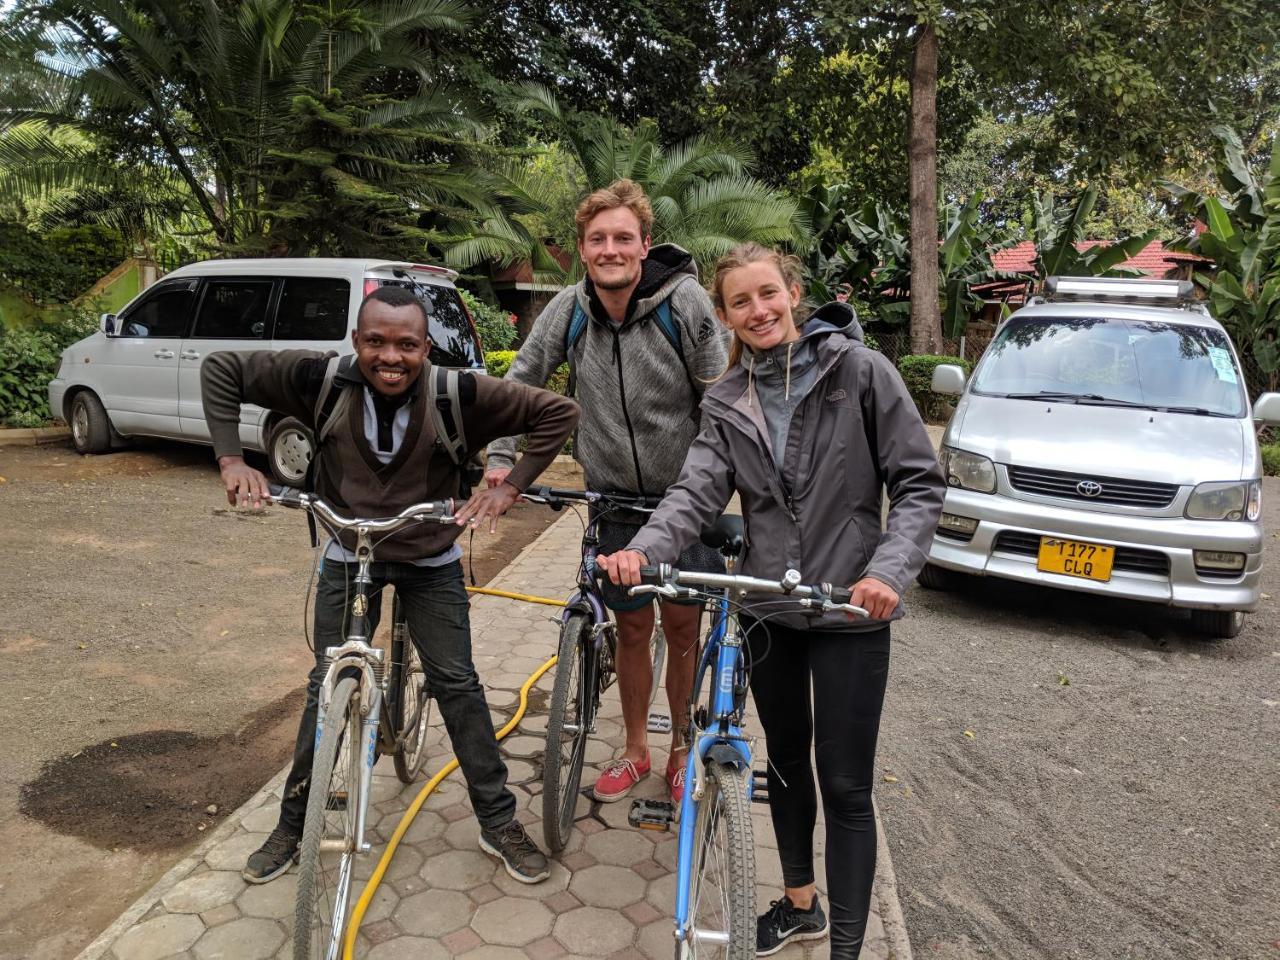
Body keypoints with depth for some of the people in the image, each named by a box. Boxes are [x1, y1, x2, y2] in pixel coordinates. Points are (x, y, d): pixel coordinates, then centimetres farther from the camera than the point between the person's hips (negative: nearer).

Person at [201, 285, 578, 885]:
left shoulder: (457, 394, -25)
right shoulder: (321, 380, -21)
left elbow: (558, 412, -19)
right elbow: (221, 369, -9)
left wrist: (510, 487, -24)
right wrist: (232, 460, -17)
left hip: (431, 560, -1)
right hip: (348, 556, 1)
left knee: (457, 682, 1)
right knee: (327, 687, 7)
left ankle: (500, 823, 16)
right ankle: (292, 825, 27)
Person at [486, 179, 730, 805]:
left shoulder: (685, 301, -15)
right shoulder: (570, 308, -6)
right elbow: (521, 383, 5)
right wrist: (500, 459, -3)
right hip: (614, 499, 2)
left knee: (683, 627, 6)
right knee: (632, 629, 12)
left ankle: (682, 749, 30)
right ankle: (635, 749, 33)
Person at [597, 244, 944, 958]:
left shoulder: (860, 370, -9)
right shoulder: (728, 403, 4)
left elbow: (920, 483, -8)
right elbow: (698, 493, -9)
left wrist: (889, 571, -23)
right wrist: (642, 550, -28)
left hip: (850, 611, -4)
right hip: (768, 608, 5)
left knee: (845, 786, 3)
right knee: (786, 759, 20)